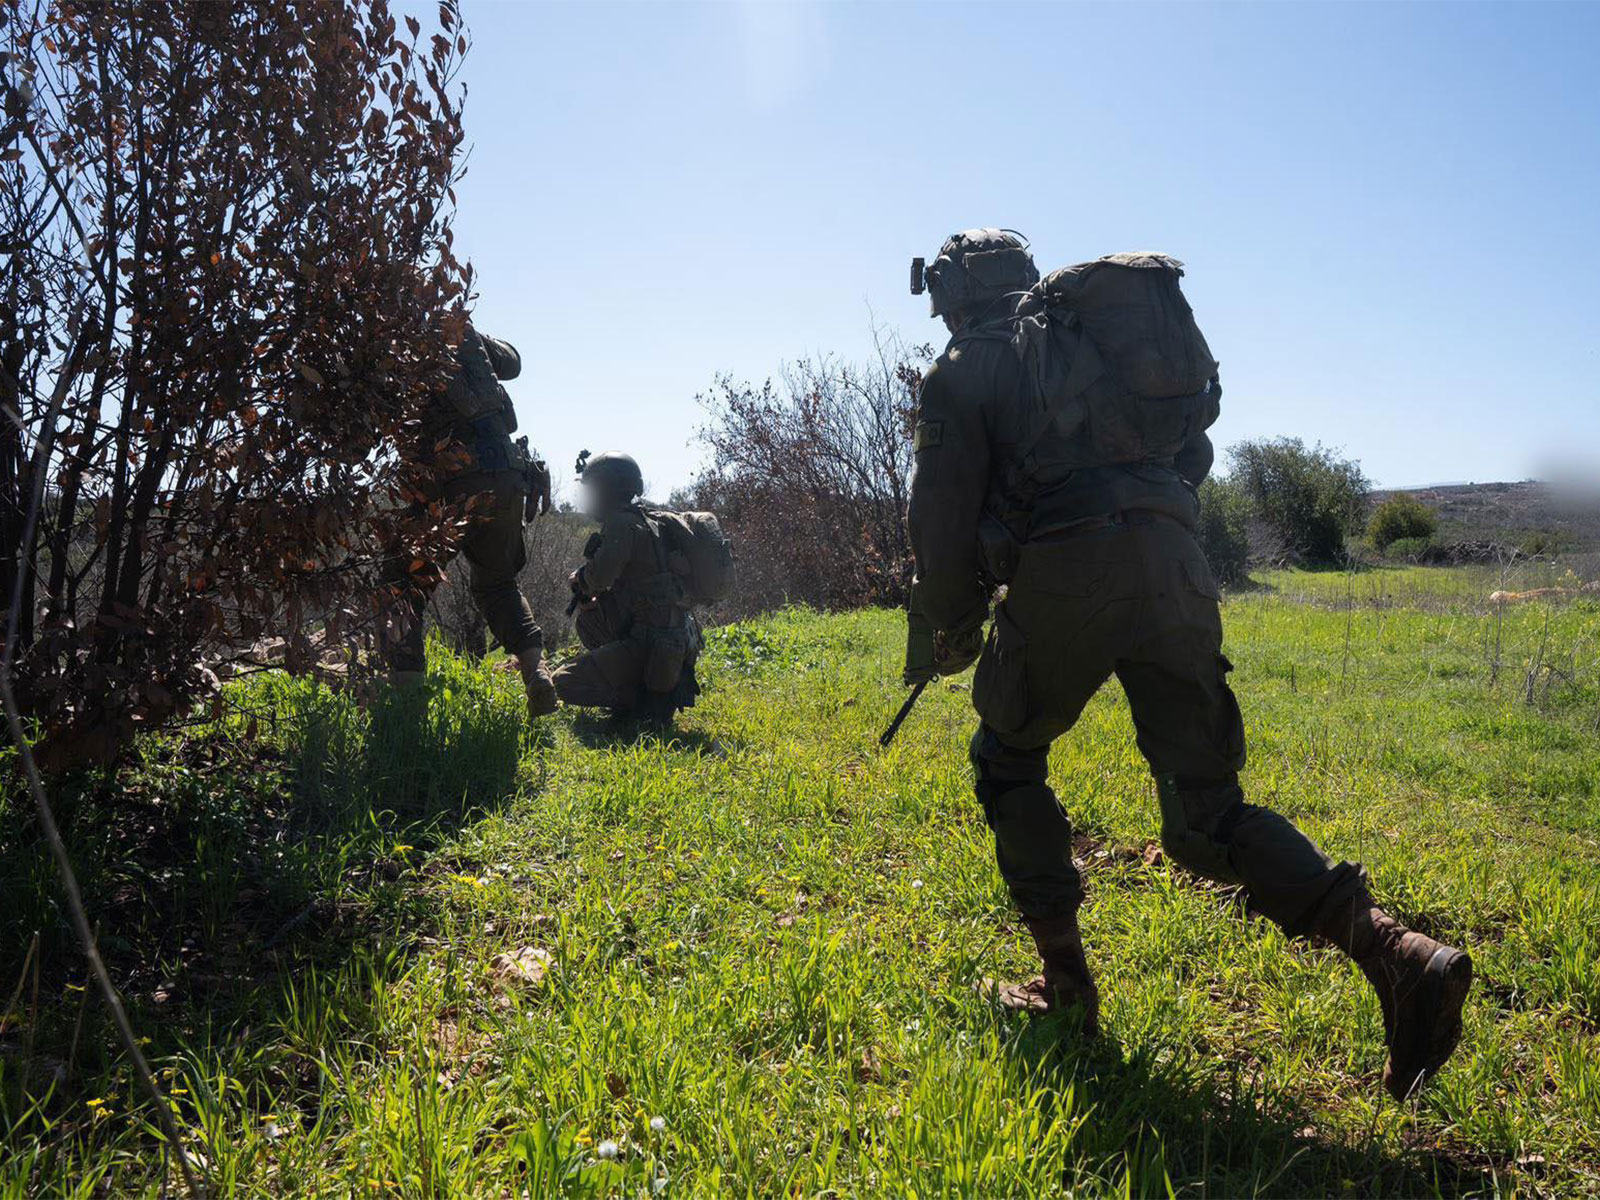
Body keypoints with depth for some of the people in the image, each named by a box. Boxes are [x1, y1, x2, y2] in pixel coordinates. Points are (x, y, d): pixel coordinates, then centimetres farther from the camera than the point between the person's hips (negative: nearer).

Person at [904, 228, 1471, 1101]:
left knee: (1008, 764, 19)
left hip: (1062, 578, -5)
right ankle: (1397, 954, -10)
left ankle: (1065, 986, 17)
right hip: (1174, 569, 5)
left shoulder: (962, 370, 10)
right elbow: (1194, 450, 26)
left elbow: (944, 513, 1)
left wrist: (950, 627, 13)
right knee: (1205, 813, 9)